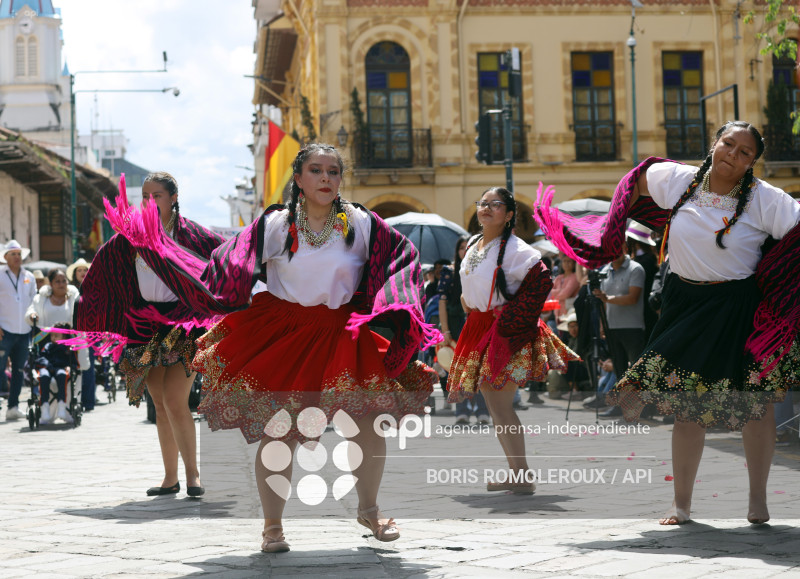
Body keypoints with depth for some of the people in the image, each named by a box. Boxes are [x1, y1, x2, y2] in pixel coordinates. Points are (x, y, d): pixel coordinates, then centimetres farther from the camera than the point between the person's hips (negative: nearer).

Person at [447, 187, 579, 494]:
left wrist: (512, 318, -17)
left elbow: (541, 281, -18)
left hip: (506, 330, -9)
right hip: (479, 327, 9)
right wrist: (467, 300, 14)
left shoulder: (515, 249, -14)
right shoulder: (473, 244, 11)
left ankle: (523, 476, -3)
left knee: (500, 403, -11)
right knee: (494, 405, 11)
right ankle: (515, 474, 21)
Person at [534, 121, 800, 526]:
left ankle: (758, 499, 16)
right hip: (684, 304, 3)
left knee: (753, 403, 2)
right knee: (686, 403, 5)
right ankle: (681, 503, 14)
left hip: (738, 310, -2)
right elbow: (638, 181, 16)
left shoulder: (764, 200, -11)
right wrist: (608, 237, 19)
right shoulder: (677, 180, -1)